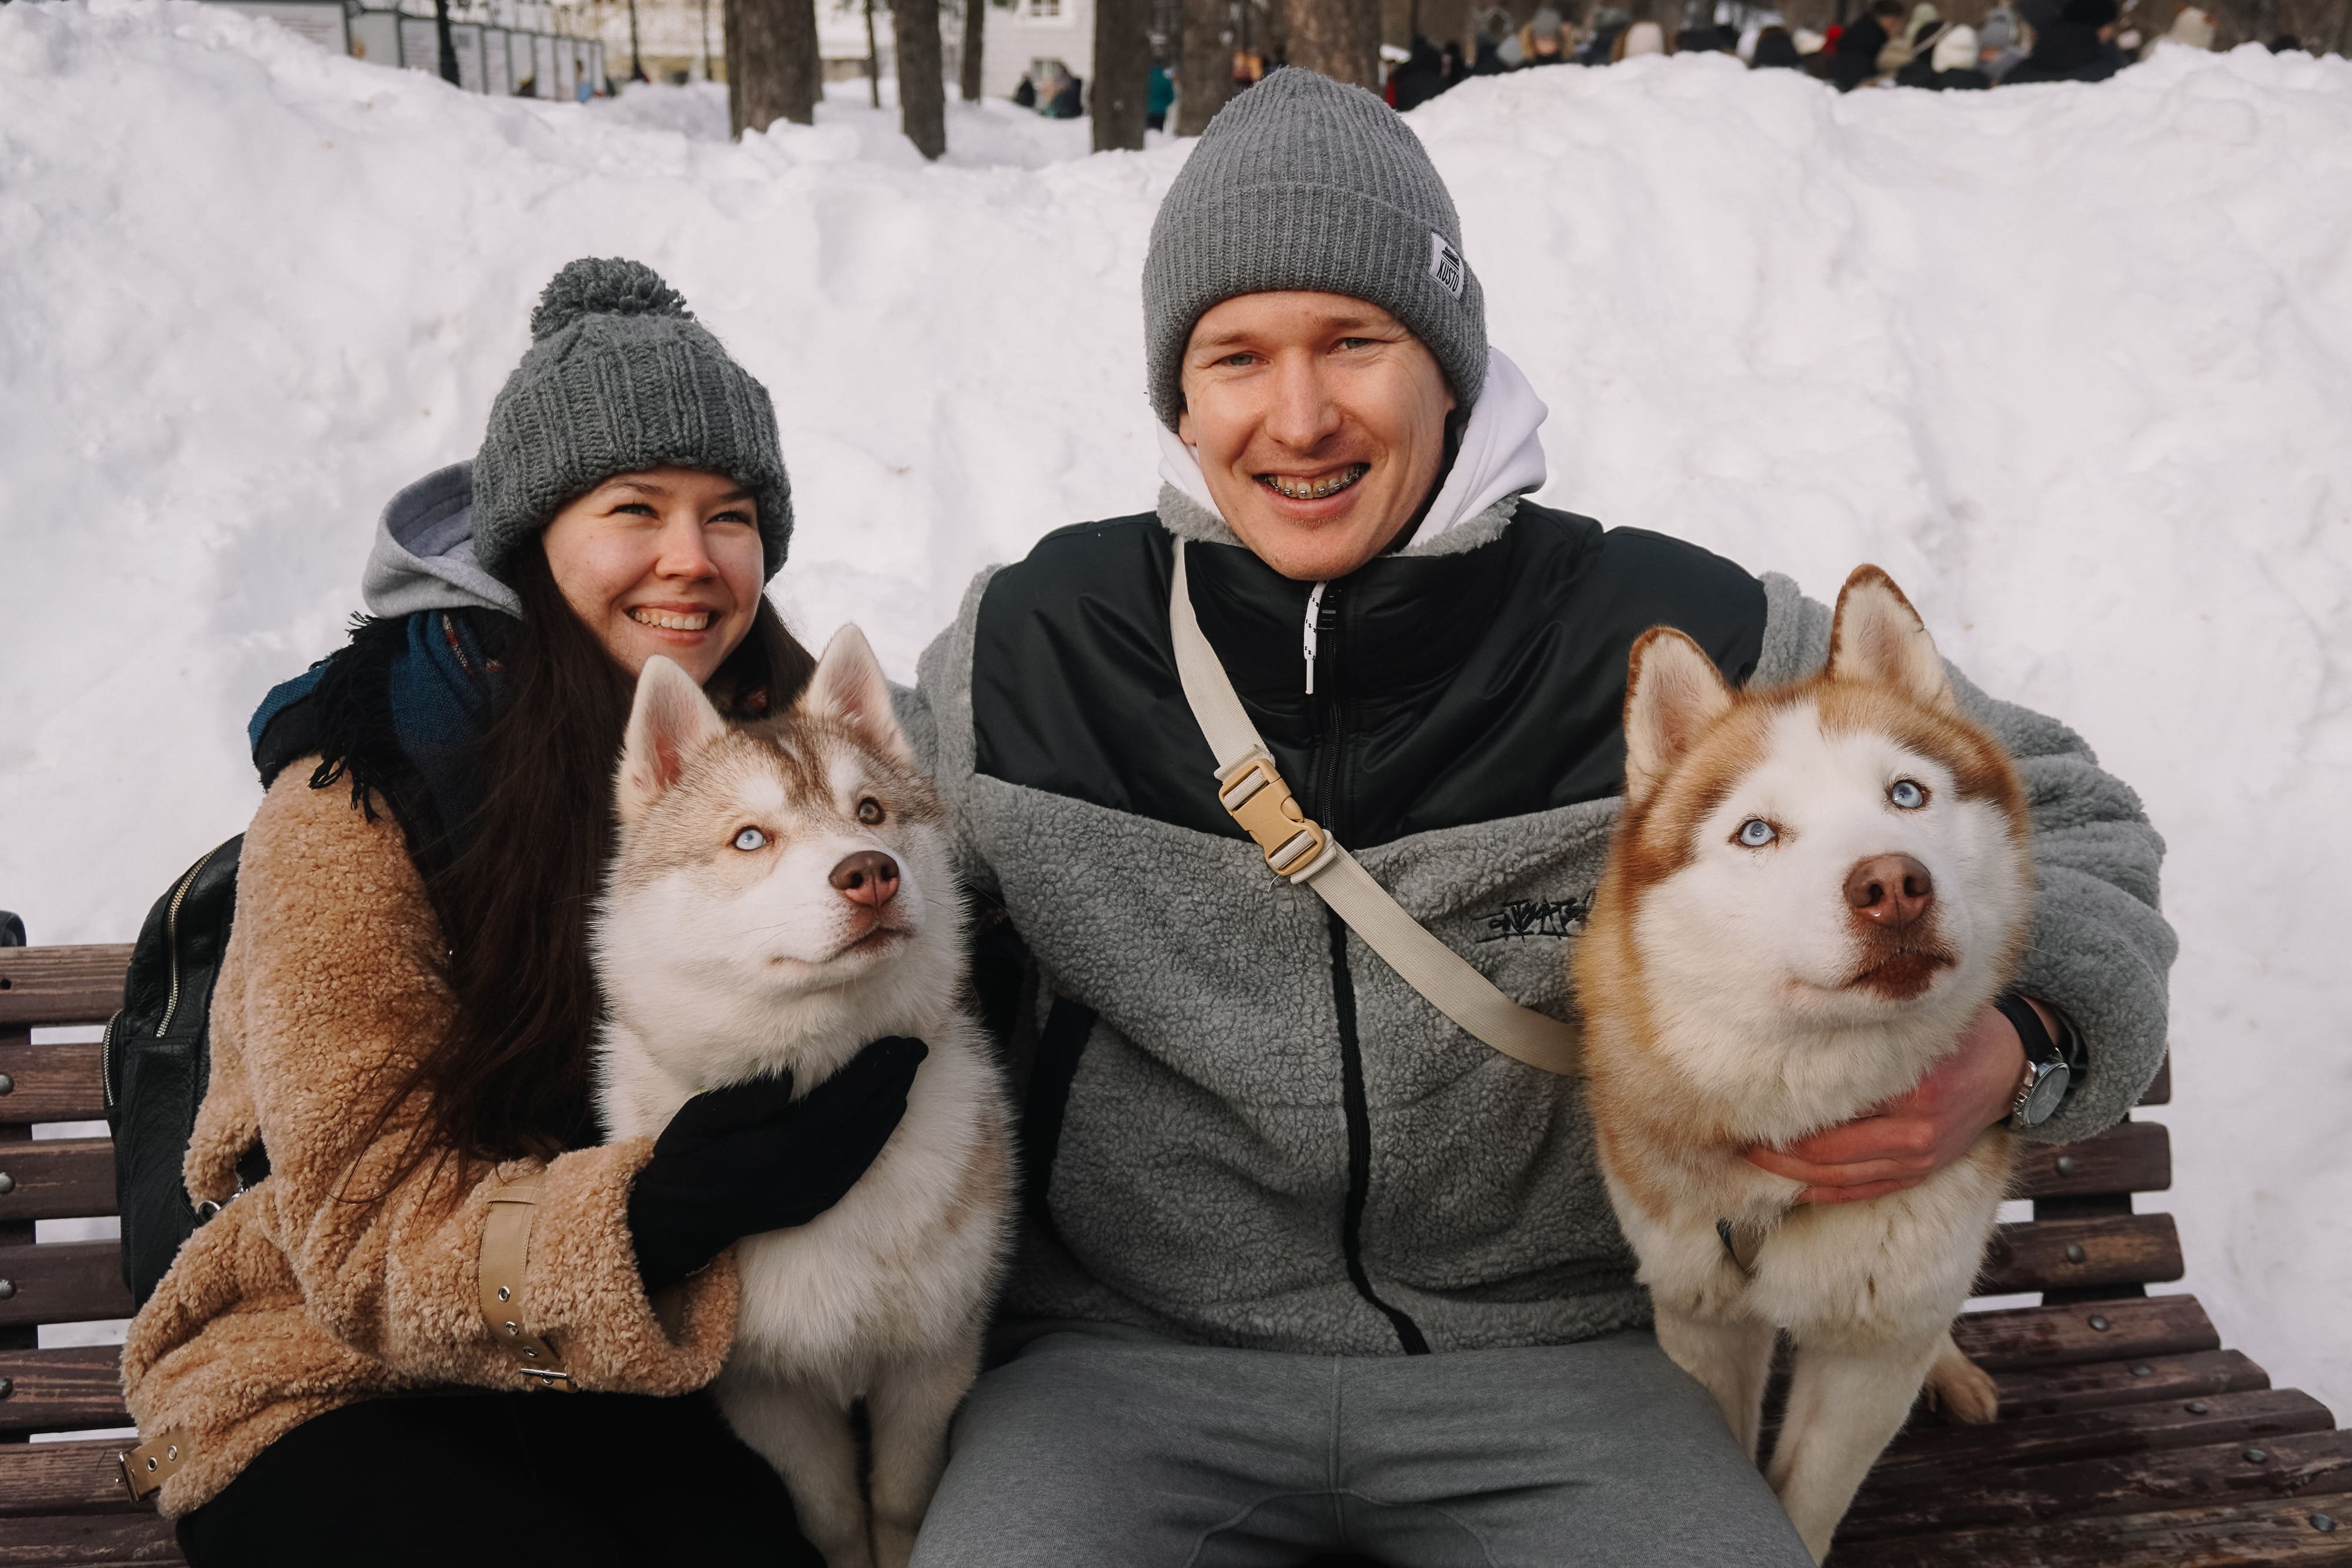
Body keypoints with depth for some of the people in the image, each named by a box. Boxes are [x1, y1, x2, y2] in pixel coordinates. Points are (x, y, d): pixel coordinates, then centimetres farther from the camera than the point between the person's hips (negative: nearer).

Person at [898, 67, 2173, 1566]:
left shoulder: (1674, 644, -7)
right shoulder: (1029, 650, -4)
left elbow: (2057, 819, 5)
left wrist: (2016, 1051, -15)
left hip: (1560, 1350, 1)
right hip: (1135, 1353, 0)